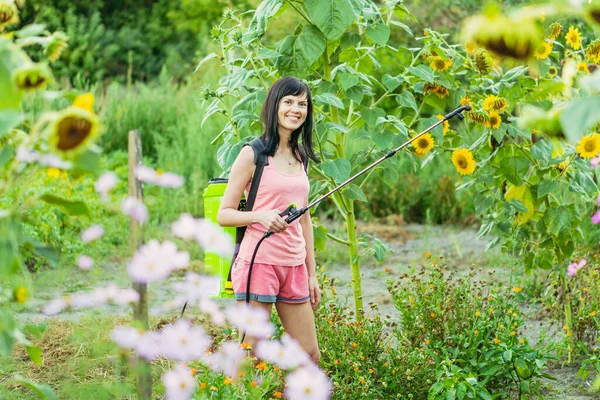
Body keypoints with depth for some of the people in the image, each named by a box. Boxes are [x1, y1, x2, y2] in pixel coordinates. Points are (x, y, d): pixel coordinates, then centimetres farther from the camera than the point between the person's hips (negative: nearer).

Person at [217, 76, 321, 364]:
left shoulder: (299, 156, 14)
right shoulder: (253, 154, -5)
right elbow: (223, 215, -5)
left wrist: (312, 273, 17)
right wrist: (262, 216, -22)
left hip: (294, 266, 7)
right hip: (259, 262, -6)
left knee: (310, 356, 8)